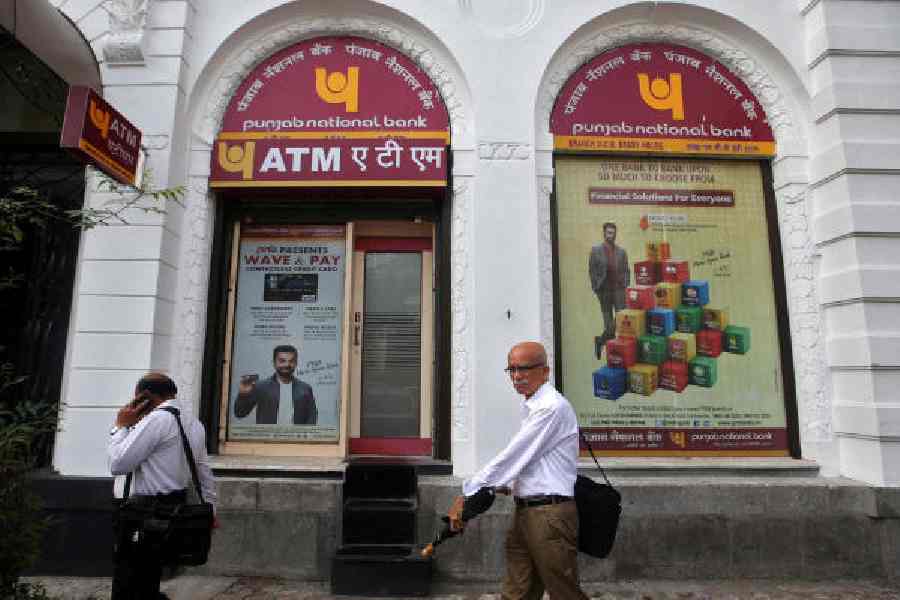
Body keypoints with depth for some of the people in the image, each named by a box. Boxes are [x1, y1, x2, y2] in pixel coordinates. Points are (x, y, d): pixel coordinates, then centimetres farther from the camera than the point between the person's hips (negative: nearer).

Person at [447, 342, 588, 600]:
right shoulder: (532, 408, 13)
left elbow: (511, 457, -18)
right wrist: (503, 485, 8)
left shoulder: (552, 407, -17)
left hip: (550, 514, -8)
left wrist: (466, 495, -12)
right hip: (524, 511, 9)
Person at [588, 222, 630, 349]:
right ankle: (609, 341, 18)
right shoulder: (595, 250, 2)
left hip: (619, 289, 1)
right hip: (604, 290, -1)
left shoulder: (621, 251, 9)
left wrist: (626, 287, -2)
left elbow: (626, 271, 8)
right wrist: (596, 288, -6)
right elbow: (592, 271, 0)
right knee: (607, 318, 7)